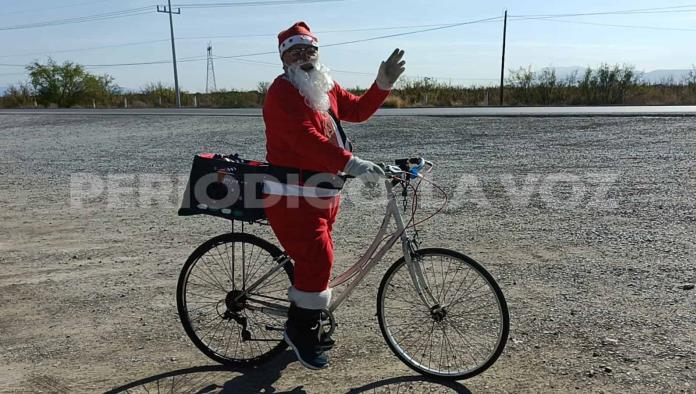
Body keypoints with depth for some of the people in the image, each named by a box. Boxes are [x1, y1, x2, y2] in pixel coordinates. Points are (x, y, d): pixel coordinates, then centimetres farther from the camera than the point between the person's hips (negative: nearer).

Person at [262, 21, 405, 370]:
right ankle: (300, 331, 8)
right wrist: (352, 164, -39)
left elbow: (358, 110, 15)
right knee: (317, 260, -13)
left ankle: (306, 328, 34)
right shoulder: (282, 92, -15)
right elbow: (307, 139, -29)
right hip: (292, 196, -9)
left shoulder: (326, 88, 12)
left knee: (314, 261, 16)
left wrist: (383, 84, 1)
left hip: (324, 193, 9)